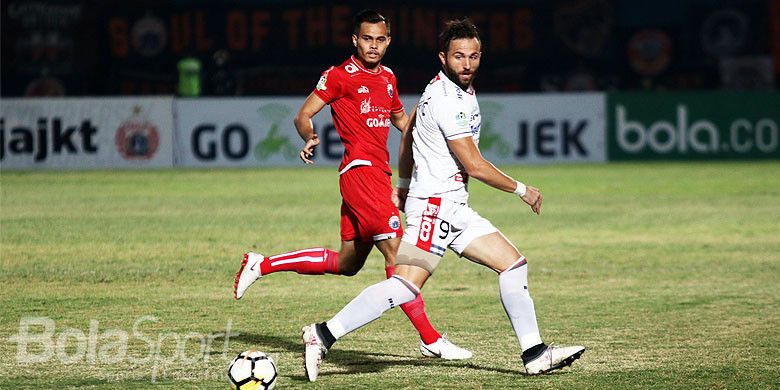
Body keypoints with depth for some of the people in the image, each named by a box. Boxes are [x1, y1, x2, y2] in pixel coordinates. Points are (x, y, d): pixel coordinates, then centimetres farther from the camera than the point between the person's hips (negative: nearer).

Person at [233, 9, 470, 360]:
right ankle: (430, 340, -14)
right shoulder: (340, 75, -5)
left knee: (345, 263, 15)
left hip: (379, 174, 9)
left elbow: (400, 119, 32)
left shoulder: (387, 77, 16)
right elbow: (303, 115, -3)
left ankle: (261, 265, 24)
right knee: (397, 252, -14)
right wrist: (310, 138, -24)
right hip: (360, 170, -9)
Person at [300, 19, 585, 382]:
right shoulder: (448, 101, -18)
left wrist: (404, 183, 34)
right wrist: (522, 190, -5)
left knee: (513, 263, 8)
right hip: (435, 205, -10)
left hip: (454, 207, 10)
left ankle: (535, 354, 11)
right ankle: (324, 335, -17)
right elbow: (474, 166, -17)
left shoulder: (453, 88, 13)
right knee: (406, 286, -20)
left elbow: (408, 131, 25)